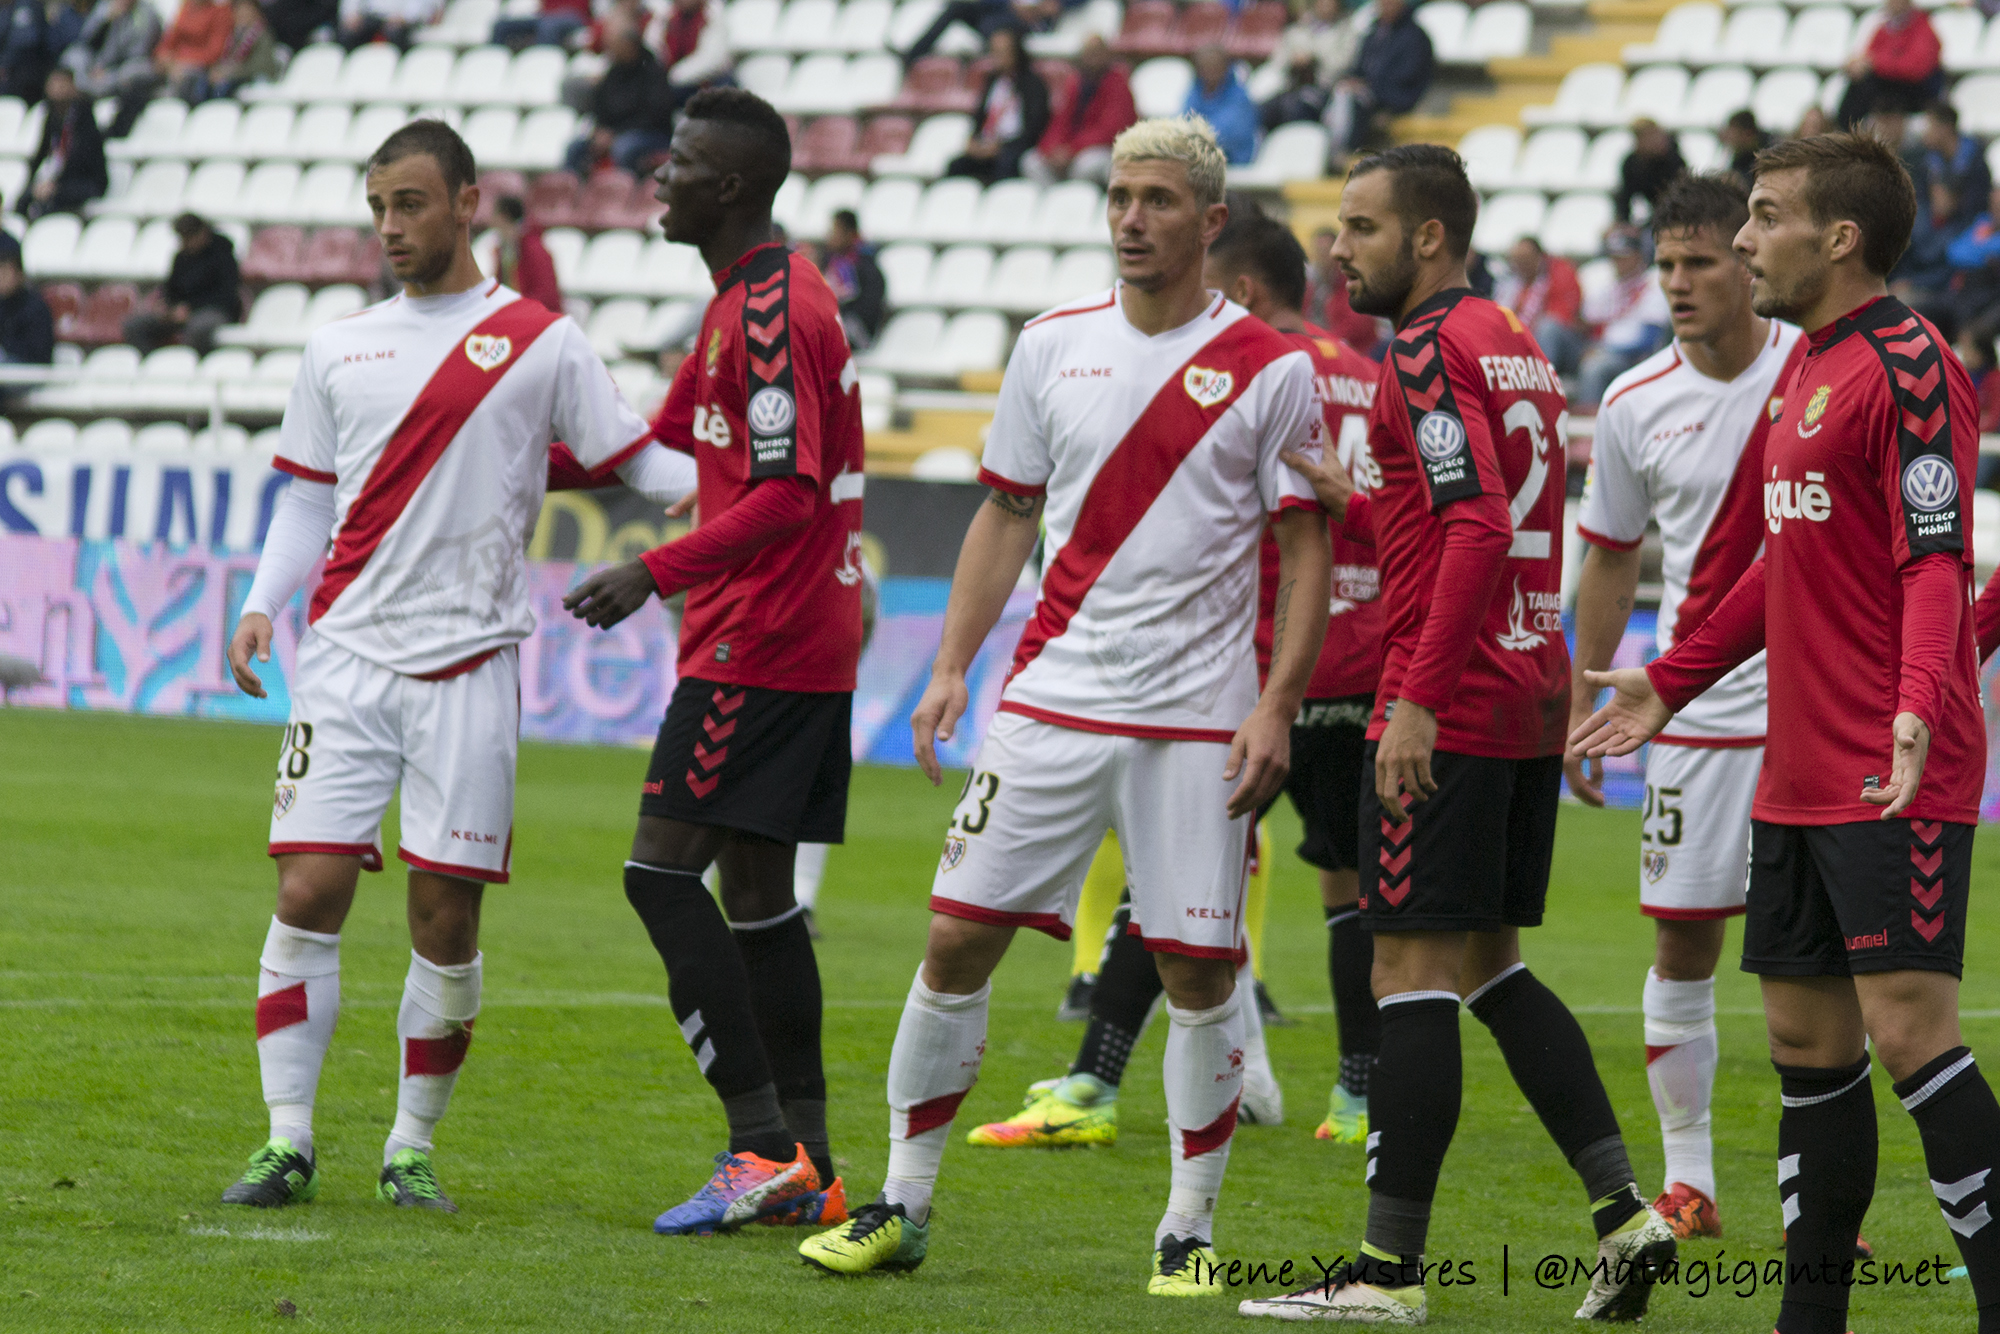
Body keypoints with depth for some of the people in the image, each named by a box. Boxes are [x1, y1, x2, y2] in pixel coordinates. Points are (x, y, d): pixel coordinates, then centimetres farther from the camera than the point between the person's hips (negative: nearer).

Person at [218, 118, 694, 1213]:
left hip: (468, 665, -2)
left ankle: (413, 1149, 10)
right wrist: (261, 607, 2)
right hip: (346, 658, 2)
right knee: (309, 890, -7)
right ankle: (288, 1142, 0)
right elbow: (308, 499, 16)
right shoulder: (337, 349, 13)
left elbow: (636, 463, 7)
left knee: (446, 919, -2)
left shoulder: (541, 344, 4)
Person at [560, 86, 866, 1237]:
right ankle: (806, 1165, 12)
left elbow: (785, 496, -23)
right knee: (759, 886, 11)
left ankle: (764, 1150, -14)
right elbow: (663, 441, 30)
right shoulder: (747, 299, 17)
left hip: (757, 644, -10)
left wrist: (657, 572, -24)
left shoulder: (771, 311, -16)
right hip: (811, 641, 10)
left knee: (664, 870, -10)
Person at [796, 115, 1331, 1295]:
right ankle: (903, 1208, 9)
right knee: (959, 936, -1)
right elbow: (1007, 515, 15)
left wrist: (1278, 705, -11)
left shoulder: (1270, 370, -2)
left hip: (1199, 716, -3)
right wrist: (953, 663, 6)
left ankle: (1190, 1231, 11)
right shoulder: (1056, 346, 8)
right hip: (1051, 700, 3)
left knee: (1199, 971, -2)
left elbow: (1308, 549, -1)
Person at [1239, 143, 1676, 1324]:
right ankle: (1626, 1212, 7)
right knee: (1493, 967, 15)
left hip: (1450, 709, -9)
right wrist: (1350, 505, 21)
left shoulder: (1433, 352, -13)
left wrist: (1417, 703, -24)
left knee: (1414, 972, -6)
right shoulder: (1517, 346, 17)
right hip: (1533, 700, 9)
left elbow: (1479, 530, -23)